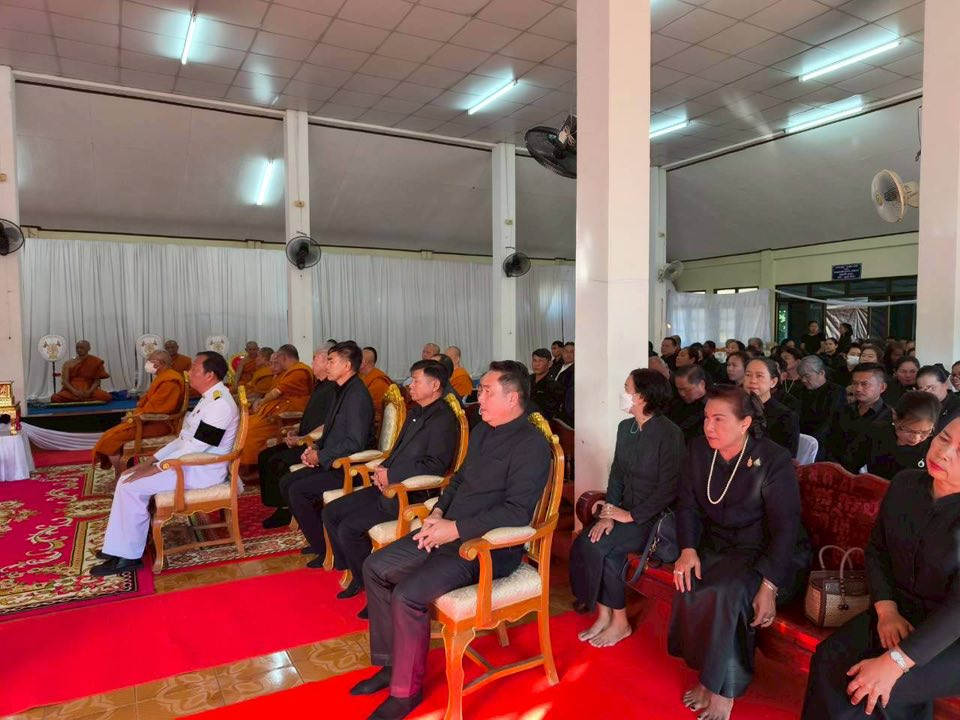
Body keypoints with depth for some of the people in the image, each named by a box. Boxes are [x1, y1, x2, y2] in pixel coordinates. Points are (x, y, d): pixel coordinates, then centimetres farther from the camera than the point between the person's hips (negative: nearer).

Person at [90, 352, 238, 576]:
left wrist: (153, 469, -17)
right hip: (190, 462, 10)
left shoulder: (219, 404, -22)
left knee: (132, 486, -14)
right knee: (128, 478, 7)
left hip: (202, 471, -10)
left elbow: (193, 449, -24)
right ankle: (120, 546, 12)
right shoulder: (210, 398, 12)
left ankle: (128, 556, -2)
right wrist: (152, 460, 8)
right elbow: (184, 439, 16)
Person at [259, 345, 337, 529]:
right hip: (305, 440, 11)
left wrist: (302, 440, -17)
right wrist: (296, 432, 10)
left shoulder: (333, 388, -17)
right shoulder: (320, 386, 16)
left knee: (277, 462, -20)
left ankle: (285, 511, -4)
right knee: (265, 456, 3)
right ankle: (280, 506, 5)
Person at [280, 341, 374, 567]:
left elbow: (354, 443, -24)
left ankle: (326, 549, -4)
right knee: (286, 483, 6)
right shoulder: (344, 391, 12)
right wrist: (315, 448, 4)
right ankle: (318, 538, 16)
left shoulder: (357, 395, -19)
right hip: (334, 463, 10)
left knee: (297, 490, -18)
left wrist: (320, 456, -15)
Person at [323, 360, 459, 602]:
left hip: (412, 494, -10)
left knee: (349, 528, -19)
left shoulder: (444, 419, -14)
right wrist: (383, 469, 2)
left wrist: (391, 475, -16)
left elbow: (435, 465, -21)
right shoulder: (416, 412, 15)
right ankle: (357, 575, 17)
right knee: (331, 512, 6)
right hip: (390, 486, 10)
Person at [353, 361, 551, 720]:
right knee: (375, 567, 4)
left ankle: (407, 689, 2)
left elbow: (515, 512, -24)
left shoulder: (531, 445, -17)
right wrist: (438, 513, 1)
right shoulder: (481, 431, 10)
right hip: (449, 531, 9)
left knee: (407, 595, -22)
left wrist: (455, 528, -23)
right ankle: (390, 664, 17)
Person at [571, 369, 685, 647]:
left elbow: (668, 489, -18)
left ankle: (619, 622, -1)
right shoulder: (625, 428, 6)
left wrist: (630, 516, -17)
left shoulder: (669, 434, -17)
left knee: (598, 547, -22)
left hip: (654, 517, -6)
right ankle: (604, 616, -2)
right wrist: (609, 513, -6)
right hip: (625, 510, 6)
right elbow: (616, 474, 7)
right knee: (583, 542, -17)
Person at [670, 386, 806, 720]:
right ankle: (710, 673, -3)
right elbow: (687, 504, 3)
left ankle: (721, 688, -10)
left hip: (761, 551, -4)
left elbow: (785, 528, -17)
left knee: (730, 593, -31)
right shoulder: (699, 449, -2)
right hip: (715, 544, 4)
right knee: (689, 587, -24)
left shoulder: (774, 460, -17)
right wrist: (688, 549, -13)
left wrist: (768, 586, -25)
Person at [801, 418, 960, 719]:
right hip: (903, 611, 5)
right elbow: (877, 549, 7)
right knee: (829, 661, -15)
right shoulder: (905, 484, -2)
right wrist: (886, 610, -9)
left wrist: (894, 663, -28)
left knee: (866, 690, -23)